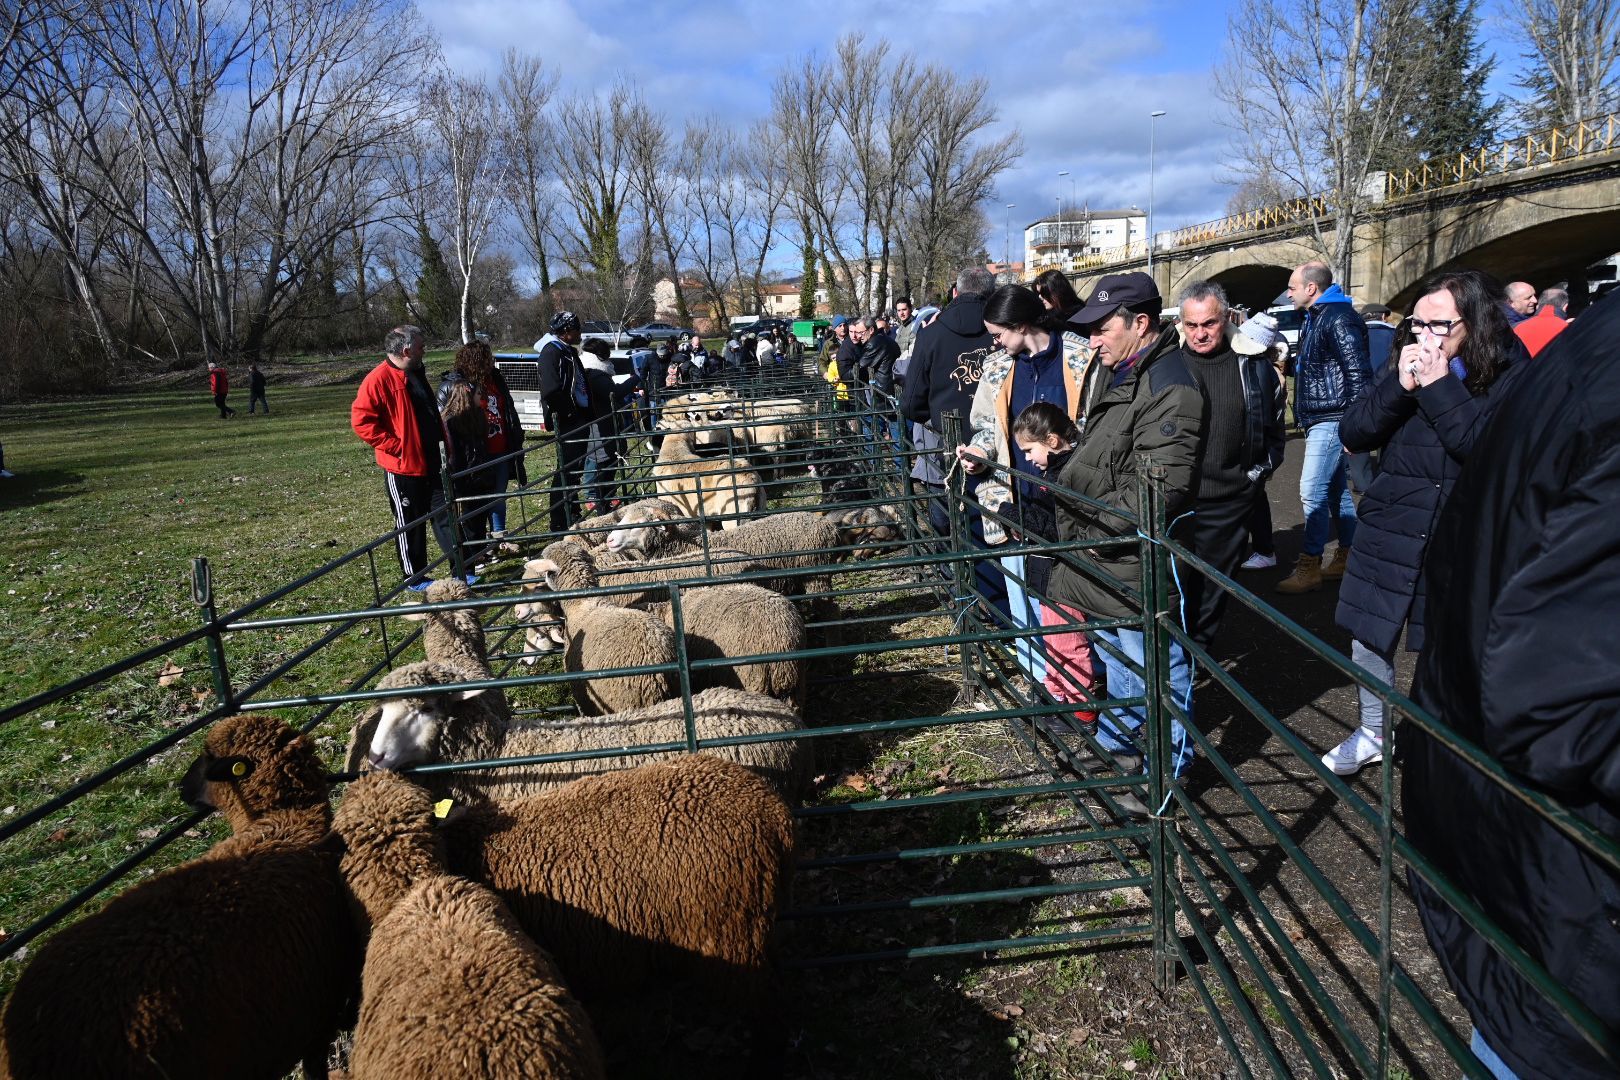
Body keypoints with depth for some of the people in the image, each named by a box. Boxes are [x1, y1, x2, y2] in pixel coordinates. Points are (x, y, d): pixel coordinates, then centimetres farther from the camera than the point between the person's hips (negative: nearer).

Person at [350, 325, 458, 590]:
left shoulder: (416, 375, 14)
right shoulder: (378, 379, -15)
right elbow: (361, 421, -20)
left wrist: (443, 439, 13)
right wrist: (395, 446, -19)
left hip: (431, 464, 8)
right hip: (403, 468, -8)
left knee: (444, 516, 10)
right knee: (409, 524, 5)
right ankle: (415, 578, 16)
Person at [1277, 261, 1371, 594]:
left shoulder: (1338, 319, -15)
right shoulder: (1315, 318, 16)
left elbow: (1358, 374, -20)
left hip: (1331, 421, -10)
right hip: (1319, 420, 10)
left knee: (1312, 491, -11)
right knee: (1336, 490, 14)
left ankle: (1309, 567, -5)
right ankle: (1346, 557, 22)